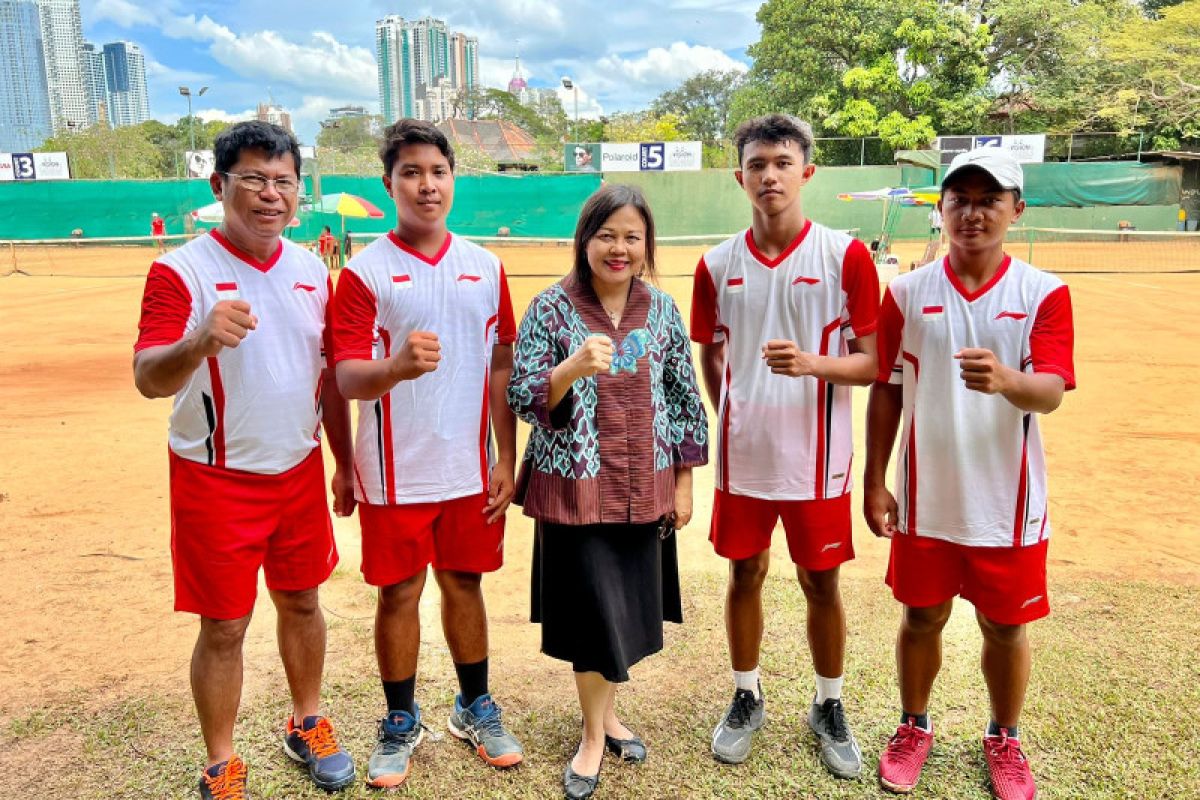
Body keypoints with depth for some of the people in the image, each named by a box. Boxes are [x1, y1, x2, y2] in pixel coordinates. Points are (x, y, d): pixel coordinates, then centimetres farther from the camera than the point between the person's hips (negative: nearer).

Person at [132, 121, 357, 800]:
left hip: (302, 472, 5)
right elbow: (148, 379, -25)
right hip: (217, 481, -5)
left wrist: (345, 462, 14)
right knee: (224, 627, 6)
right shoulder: (183, 271, -13)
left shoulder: (311, 270, 4)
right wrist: (200, 342, -47)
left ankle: (308, 725, 39)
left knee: (302, 602, 17)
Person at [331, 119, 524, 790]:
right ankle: (401, 724, 29)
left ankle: (476, 710, 34)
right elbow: (348, 378, -13)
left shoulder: (485, 268, 4)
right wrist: (398, 366, -35)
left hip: (470, 469, 3)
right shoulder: (365, 271, -6)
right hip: (396, 473, -2)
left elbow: (501, 370, 7)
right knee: (399, 593, 9)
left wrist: (506, 462, 3)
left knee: (465, 583, 15)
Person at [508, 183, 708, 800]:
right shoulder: (551, 308, -7)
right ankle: (594, 735, 27)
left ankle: (606, 712, 38)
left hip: (645, 488, 4)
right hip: (577, 487, -3)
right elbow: (522, 398, -11)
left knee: (630, 609, 14)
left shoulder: (663, 309, 3)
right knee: (593, 611, 3)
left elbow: (685, 399, 7)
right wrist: (574, 366, -29)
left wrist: (684, 482, 6)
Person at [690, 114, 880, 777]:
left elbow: (870, 362, -6)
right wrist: (732, 419, 8)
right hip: (743, 454, 2)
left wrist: (812, 364, -24)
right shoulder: (718, 264, 1)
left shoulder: (845, 256, -7)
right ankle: (746, 698, 34)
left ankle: (829, 707, 32)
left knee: (821, 583, 10)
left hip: (816, 456, -2)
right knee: (745, 575, 14)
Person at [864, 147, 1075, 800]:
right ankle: (914, 727, 39)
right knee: (921, 619, 15)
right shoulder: (907, 293, -2)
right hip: (925, 498, 1)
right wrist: (874, 483, 0)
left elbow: (1050, 392, -16)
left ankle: (1004, 740, 39)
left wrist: (1005, 380, -39)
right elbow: (886, 392, 2)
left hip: (1008, 500, -1)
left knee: (1006, 626, 14)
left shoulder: (1044, 294, -5)